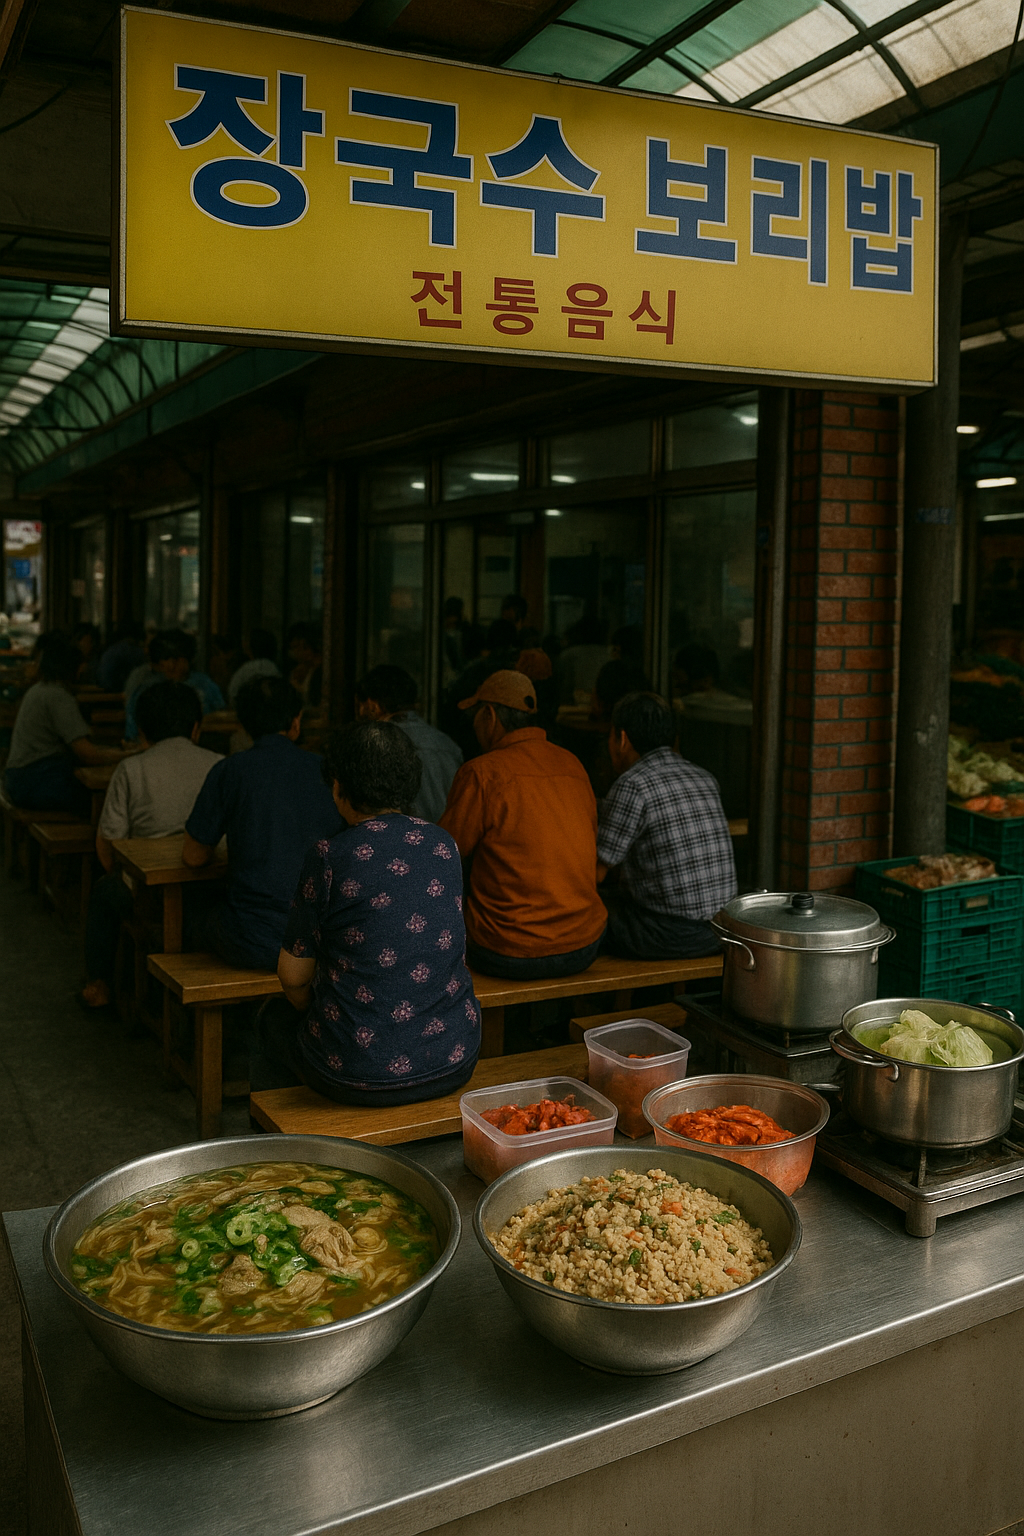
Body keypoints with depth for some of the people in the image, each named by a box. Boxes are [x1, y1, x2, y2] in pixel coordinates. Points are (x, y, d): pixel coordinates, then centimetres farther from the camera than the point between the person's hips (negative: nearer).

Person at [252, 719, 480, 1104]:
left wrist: (316, 1010, 16)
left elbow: (293, 975, -7)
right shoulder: (445, 846, 2)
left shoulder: (329, 856, -14)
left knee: (274, 1018, 26)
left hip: (359, 1073, -5)